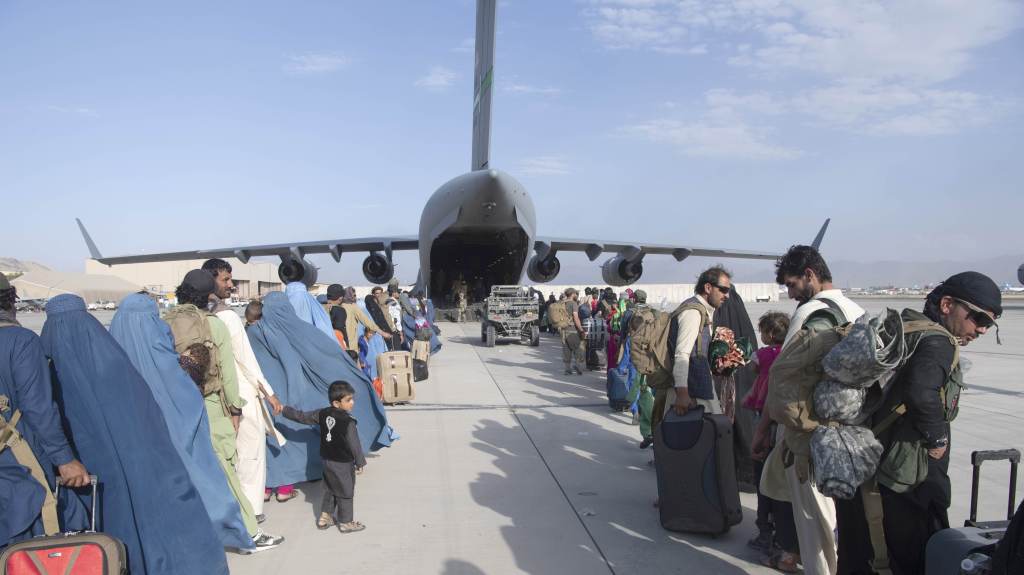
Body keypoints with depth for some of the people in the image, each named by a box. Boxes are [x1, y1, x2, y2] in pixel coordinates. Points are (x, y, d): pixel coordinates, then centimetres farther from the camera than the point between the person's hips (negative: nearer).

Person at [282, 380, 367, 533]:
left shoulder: (323, 414, -2)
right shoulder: (347, 422, -23)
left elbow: (302, 417, 6)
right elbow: (354, 444, -18)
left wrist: (284, 409, 19)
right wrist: (360, 462, -5)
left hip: (327, 460, 7)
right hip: (343, 463, -7)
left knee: (329, 490, 22)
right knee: (346, 492, 6)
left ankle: (325, 517, 30)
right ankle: (346, 522, 15)